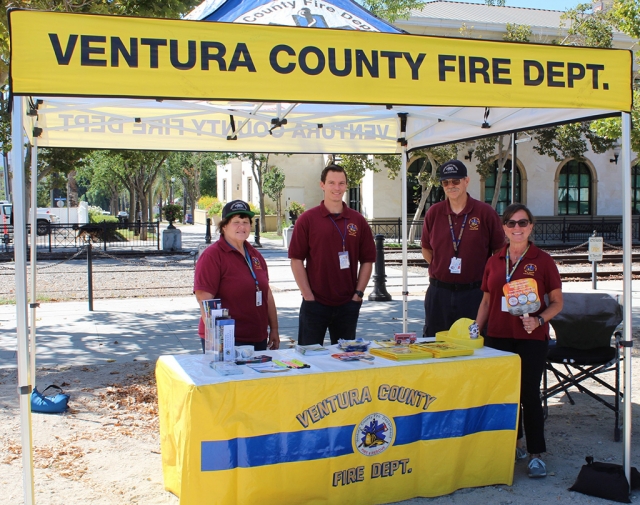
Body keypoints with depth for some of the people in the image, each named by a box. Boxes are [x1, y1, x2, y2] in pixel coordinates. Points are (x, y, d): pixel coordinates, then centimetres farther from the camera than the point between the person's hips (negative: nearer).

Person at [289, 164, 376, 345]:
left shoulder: (358, 220, 5)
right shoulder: (307, 219, -2)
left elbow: (367, 261, 7)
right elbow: (296, 260, -3)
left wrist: (358, 294, -1)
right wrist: (308, 296, -9)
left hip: (347, 304, 2)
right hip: (314, 303, -2)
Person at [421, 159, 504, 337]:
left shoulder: (485, 212, -4)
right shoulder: (434, 212, 4)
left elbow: (500, 250, 4)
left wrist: (488, 275, 0)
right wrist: (440, 268, 6)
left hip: (473, 293, -2)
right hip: (439, 293, 3)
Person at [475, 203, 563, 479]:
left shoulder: (542, 260, -2)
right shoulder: (494, 261, 9)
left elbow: (557, 302, 0)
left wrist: (538, 320, -17)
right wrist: (476, 330, 7)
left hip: (531, 338, -4)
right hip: (498, 336, 4)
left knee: (529, 393, -4)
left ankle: (536, 454, 5)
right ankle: (515, 443, 26)